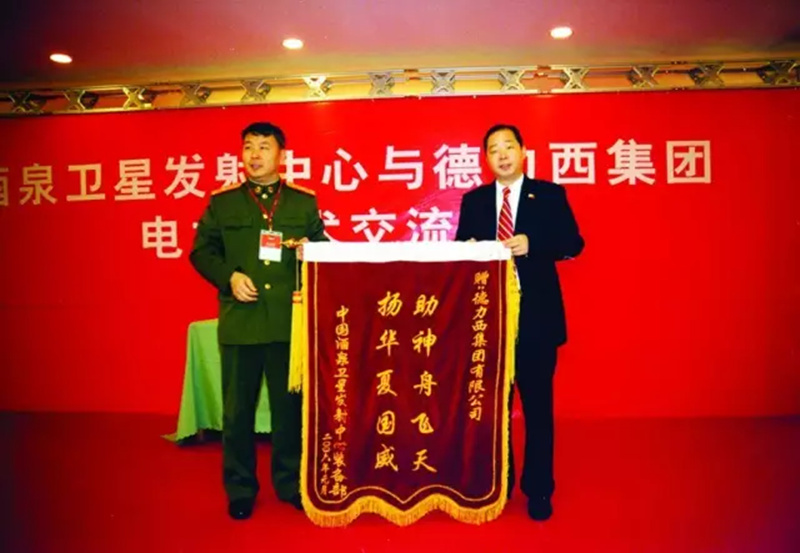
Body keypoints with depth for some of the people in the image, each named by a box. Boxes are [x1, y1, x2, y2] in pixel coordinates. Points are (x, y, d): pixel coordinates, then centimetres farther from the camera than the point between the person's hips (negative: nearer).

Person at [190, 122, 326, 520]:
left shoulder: (304, 201, 10)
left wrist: (307, 252, -12)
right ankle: (240, 489, 26)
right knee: (237, 409, 9)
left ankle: (289, 483, 27)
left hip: (290, 320, 0)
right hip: (240, 321, 0)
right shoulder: (222, 201, 9)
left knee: (290, 405, 9)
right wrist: (229, 277, -9)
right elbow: (201, 251, 7)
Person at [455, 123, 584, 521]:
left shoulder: (549, 194, 4)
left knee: (537, 405, 5)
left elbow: (573, 243, -4)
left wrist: (532, 244, -19)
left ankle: (538, 490, 21)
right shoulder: (473, 201, 11)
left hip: (535, 314, -2)